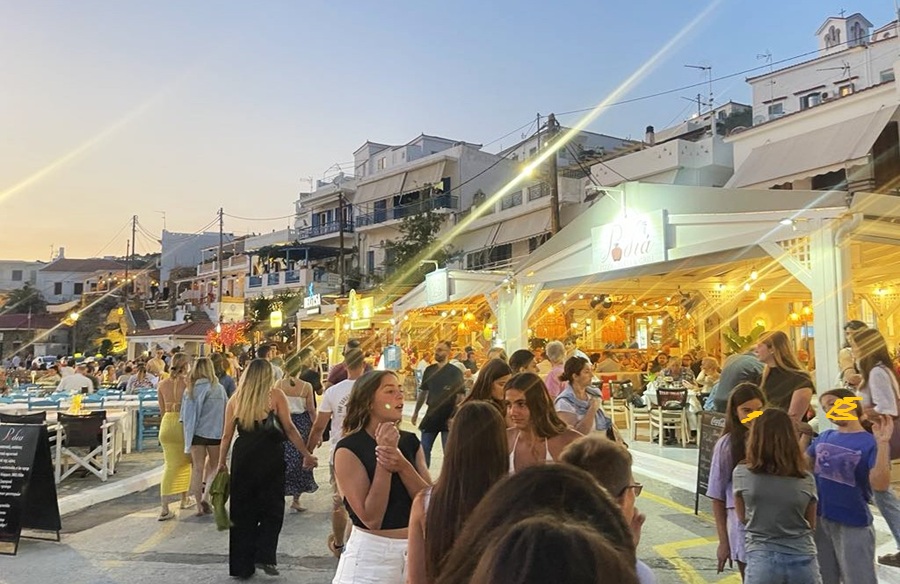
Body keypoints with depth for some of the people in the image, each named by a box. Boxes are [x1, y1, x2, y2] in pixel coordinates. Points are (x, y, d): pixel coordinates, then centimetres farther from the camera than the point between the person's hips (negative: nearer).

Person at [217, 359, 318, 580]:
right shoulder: (275, 395, -2)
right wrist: (306, 454, -2)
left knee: (243, 512, 12)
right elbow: (289, 429, -6)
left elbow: (227, 435, 6)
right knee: (272, 509, 12)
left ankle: (242, 565, 18)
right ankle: (264, 556, 2)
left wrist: (221, 463, 15)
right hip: (270, 458, -3)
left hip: (243, 459, 3)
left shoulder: (235, 398, 7)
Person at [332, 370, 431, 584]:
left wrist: (403, 466, -20)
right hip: (372, 552, -4)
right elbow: (371, 519, -19)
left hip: (417, 546, 5)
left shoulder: (410, 441, 1)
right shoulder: (349, 449, -14)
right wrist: (383, 458, -23)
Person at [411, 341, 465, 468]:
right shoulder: (429, 370, 6)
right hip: (431, 415, 5)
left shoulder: (455, 372, -9)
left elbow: (461, 396, -11)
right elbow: (423, 392, 15)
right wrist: (416, 412, 15)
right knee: (424, 449, 10)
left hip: (448, 417, -5)